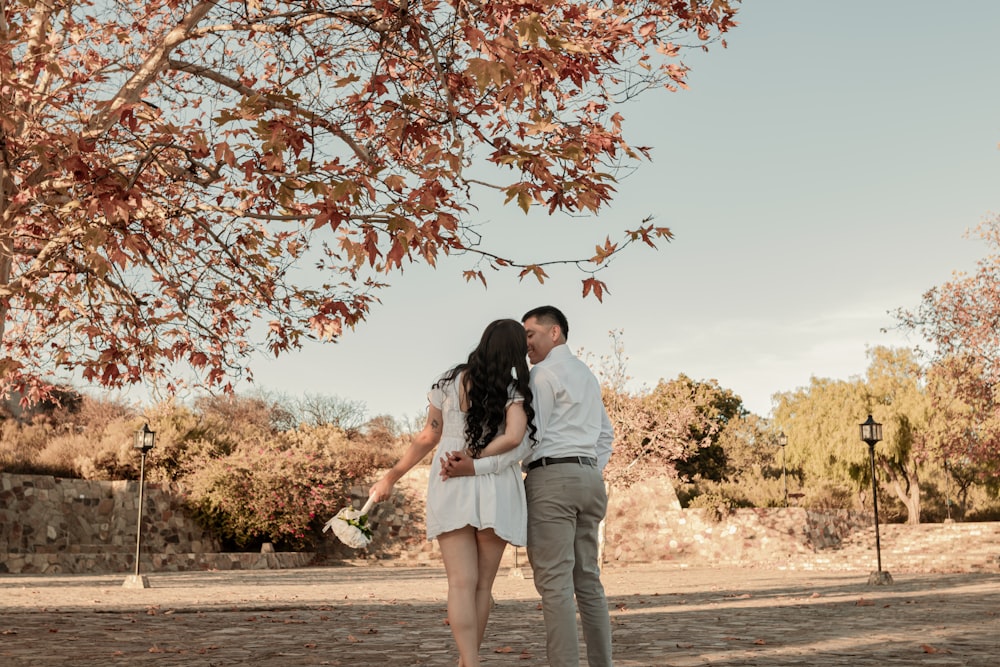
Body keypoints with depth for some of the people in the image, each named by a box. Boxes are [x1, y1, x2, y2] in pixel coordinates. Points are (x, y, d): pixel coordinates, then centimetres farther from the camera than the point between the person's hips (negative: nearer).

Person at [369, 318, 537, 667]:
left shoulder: (450, 382, 4)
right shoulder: (515, 390, -3)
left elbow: (429, 437, 7)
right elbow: (513, 437, -20)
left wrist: (391, 476, 17)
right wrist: (474, 459, -7)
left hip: (450, 490, 1)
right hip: (496, 493, -1)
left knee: (462, 583, -5)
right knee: (482, 585, 9)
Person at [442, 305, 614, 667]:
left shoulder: (544, 373, -5)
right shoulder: (586, 374, 23)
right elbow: (605, 433, 27)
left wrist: (475, 467, -18)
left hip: (551, 477, -9)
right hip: (588, 479, 9)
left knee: (554, 582, -10)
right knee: (587, 580, 9)